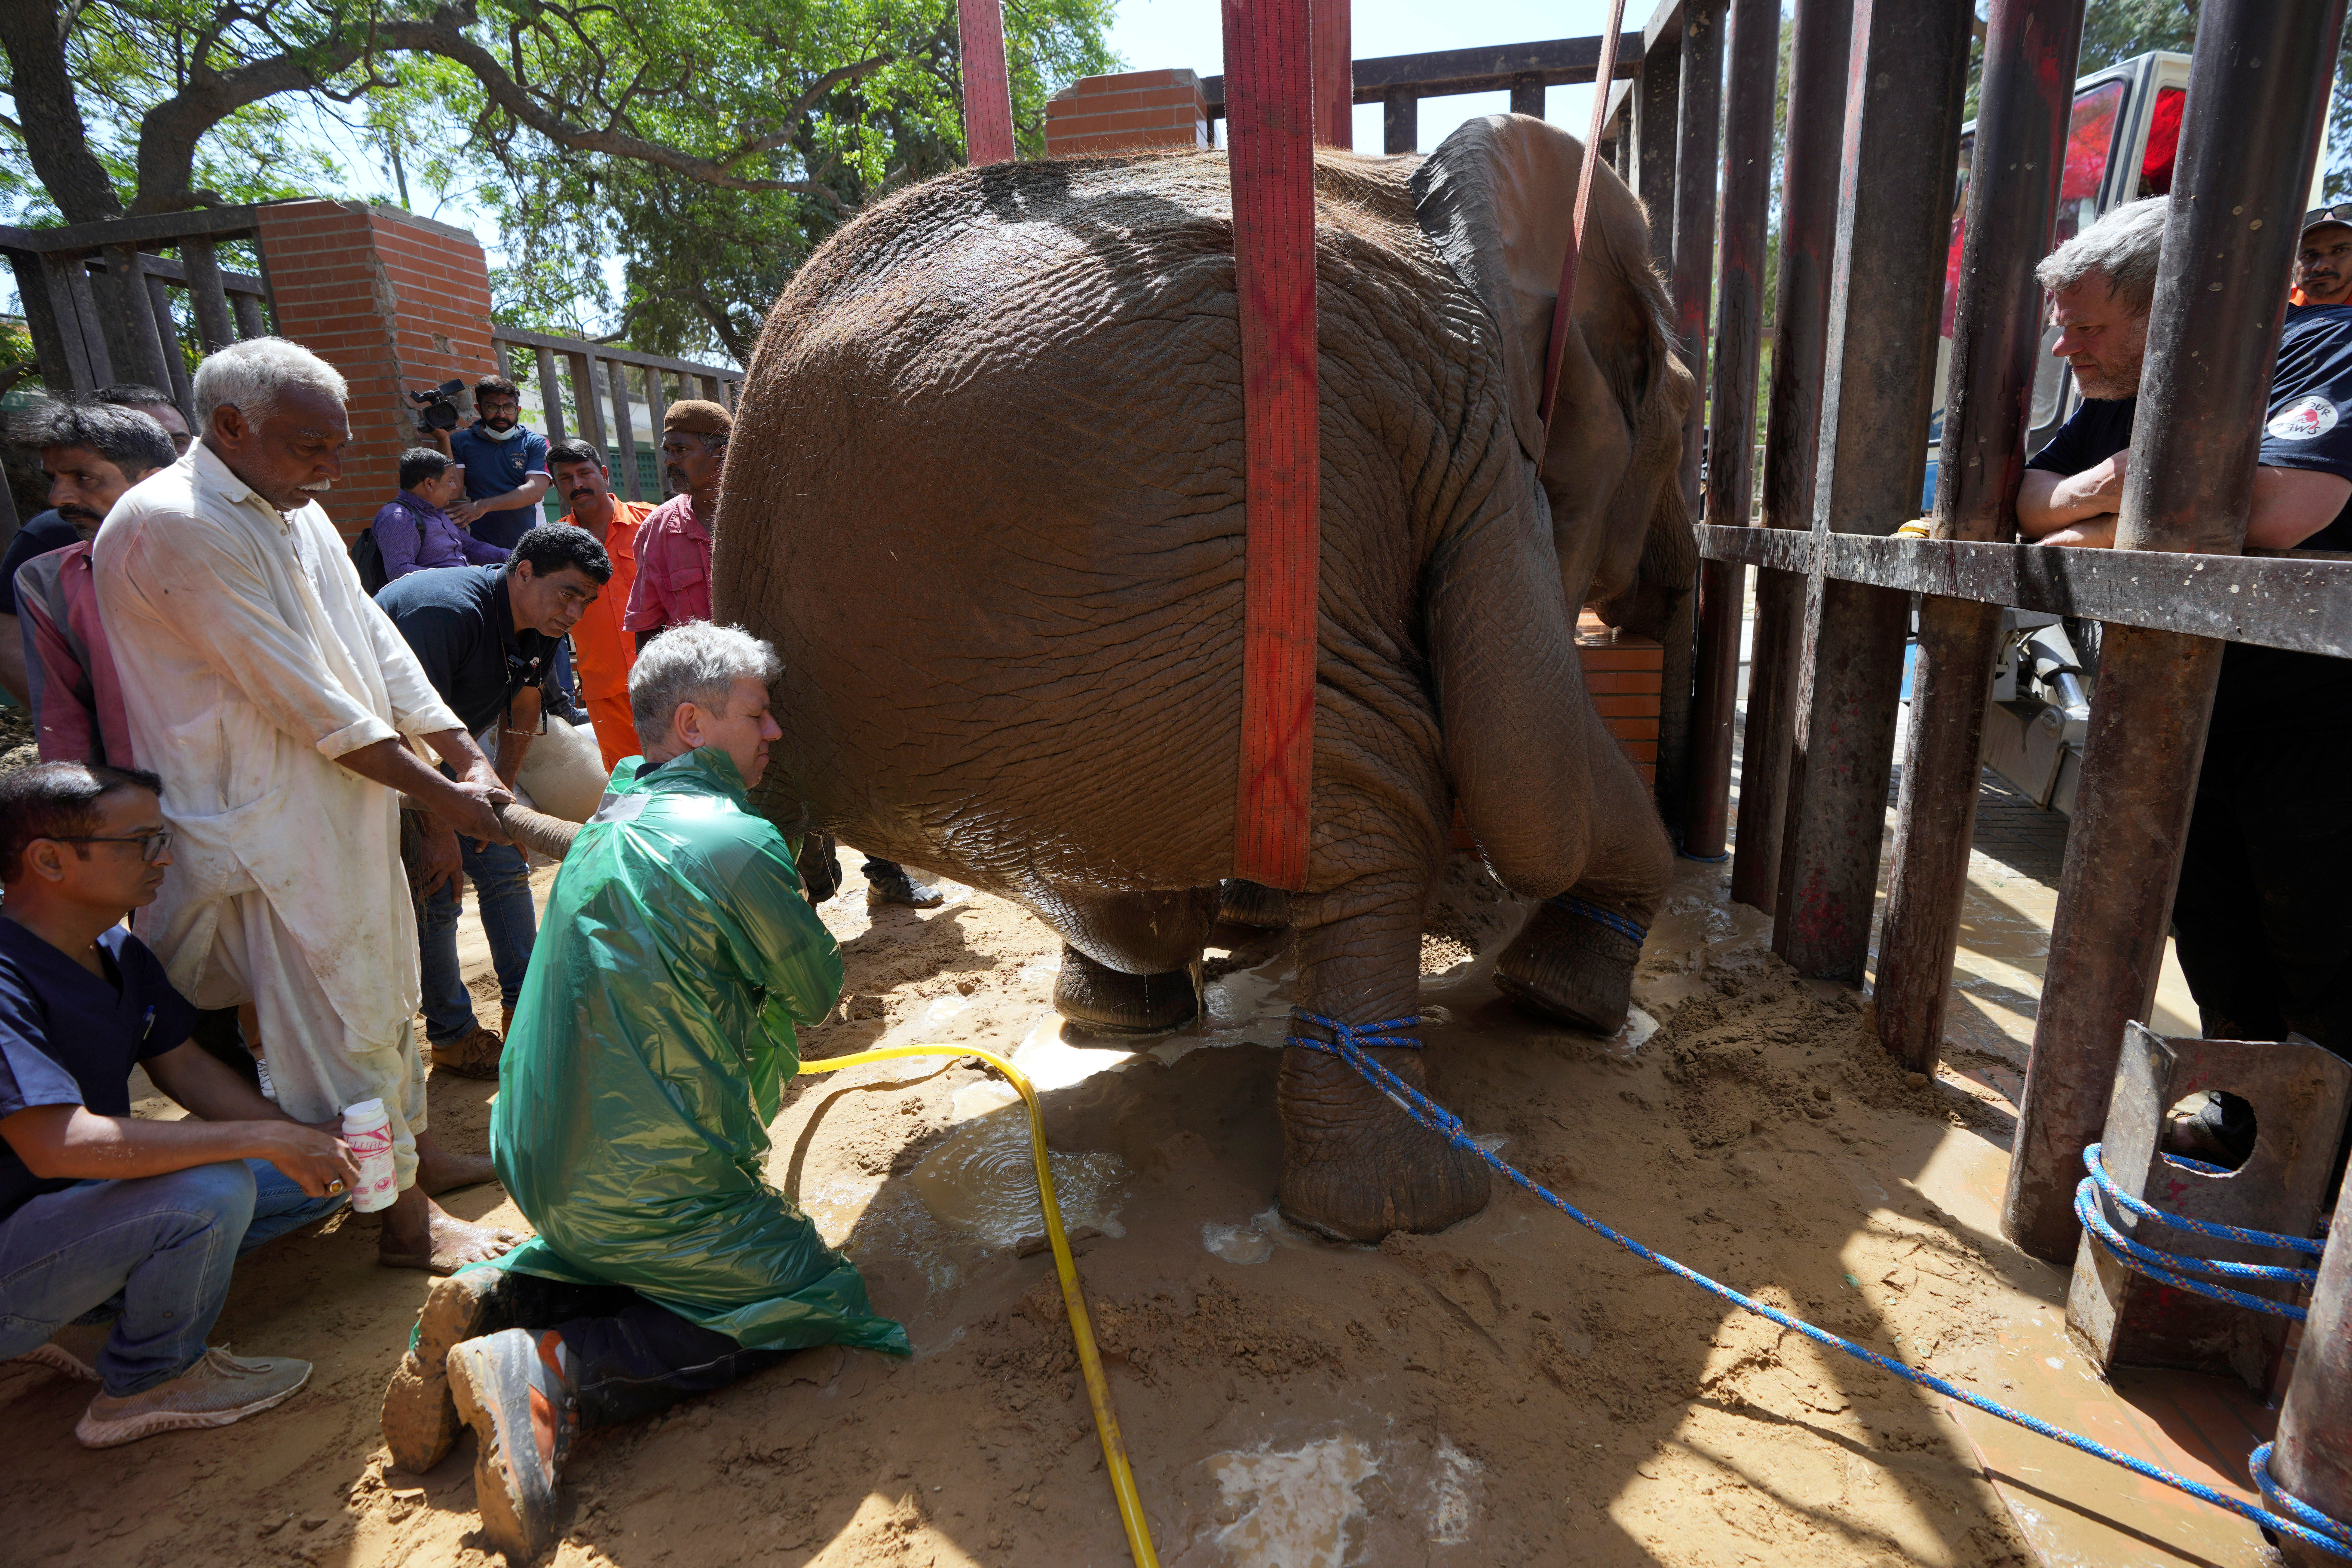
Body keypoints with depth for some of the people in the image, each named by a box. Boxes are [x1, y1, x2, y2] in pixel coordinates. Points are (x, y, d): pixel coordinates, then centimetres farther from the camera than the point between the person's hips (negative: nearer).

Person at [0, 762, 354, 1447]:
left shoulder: (122, 953, 2)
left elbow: (186, 1068, 8)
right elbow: (60, 1146, -36)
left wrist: (309, 1145, -5)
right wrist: (265, 1138, -31)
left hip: (92, 1201, 9)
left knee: (311, 1179, 2)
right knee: (213, 1193, -32)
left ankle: (90, 1321, 7)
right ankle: (145, 1386, -4)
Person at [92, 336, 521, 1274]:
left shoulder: (295, 511, 11)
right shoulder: (173, 525, -18)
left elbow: (376, 643, 9)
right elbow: (301, 696, -20)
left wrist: (469, 757, 0)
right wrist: (437, 793, -16)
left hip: (353, 805, 9)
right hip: (274, 828, -9)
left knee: (388, 988, 19)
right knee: (340, 1018, 0)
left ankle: (416, 1148, 37)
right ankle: (404, 1221, 12)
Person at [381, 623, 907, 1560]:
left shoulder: (607, 827, 7)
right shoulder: (737, 842, -21)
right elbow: (817, 993, -6)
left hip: (543, 1165, 9)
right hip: (646, 1189, -9)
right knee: (814, 1298, 6)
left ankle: (493, 1303, 10)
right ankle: (556, 1372, -8)